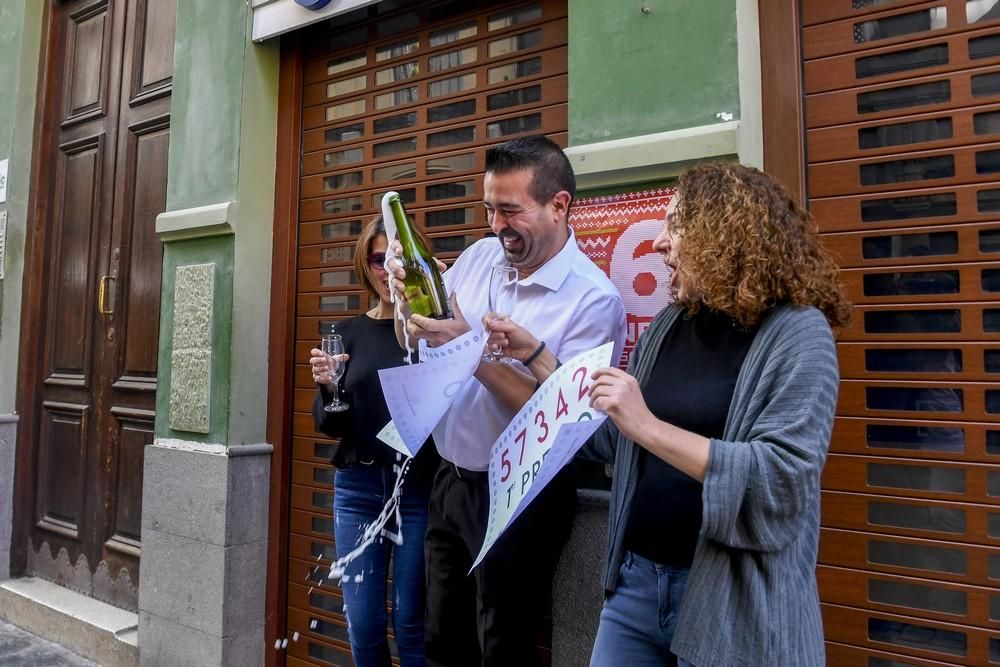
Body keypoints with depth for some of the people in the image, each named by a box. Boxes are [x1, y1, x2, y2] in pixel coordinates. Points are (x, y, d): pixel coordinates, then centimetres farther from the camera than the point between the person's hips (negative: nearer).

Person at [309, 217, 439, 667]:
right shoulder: (347, 334, 6)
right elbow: (330, 426, 8)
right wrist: (325, 387, -13)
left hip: (419, 488, -3)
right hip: (357, 488, 3)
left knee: (410, 622, 7)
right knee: (362, 622, 11)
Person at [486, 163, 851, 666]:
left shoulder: (797, 332, -13)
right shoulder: (669, 326, 4)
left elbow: (782, 479, -23)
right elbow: (610, 441, 11)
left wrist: (648, 427, -28)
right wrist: (536, 356, 7)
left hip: (731, 600, -5)